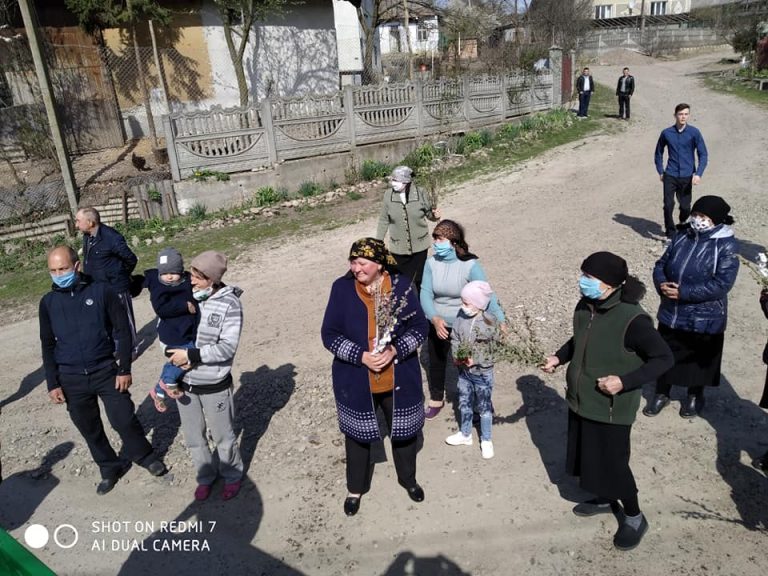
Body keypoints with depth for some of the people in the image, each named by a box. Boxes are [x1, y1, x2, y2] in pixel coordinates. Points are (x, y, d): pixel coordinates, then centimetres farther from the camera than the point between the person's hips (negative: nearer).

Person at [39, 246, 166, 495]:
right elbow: (48, 346, 6)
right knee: (89, 428, 13)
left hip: (106, 371, -3)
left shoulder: (101, 292, -8)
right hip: (71, 379, 3)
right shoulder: (48, 302, 0)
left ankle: (145, 456, 27)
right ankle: (110, 467, 34)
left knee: (124, 420, 0)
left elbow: (122, 331, -5)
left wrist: (125, 369, -8)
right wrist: (53, 383, 3)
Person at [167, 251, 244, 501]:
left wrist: (191, 355, -24)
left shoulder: (229, 304, -18)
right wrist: (175, 354, -12)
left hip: (215, 385, -4)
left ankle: (232, 476, 42)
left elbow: (227, 348, -20)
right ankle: (205, 476, 45)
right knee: (194, 437, 20)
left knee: (223, 436, 15)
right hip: (184, 382, 4)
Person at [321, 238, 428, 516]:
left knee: (403, 430, 19)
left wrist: (394, 351, -20)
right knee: (357, 434, 17)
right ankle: (355, 488, 41)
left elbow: (419, 327, -5)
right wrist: (361, 356, -22)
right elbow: (329, 334, -10)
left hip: (399, 380, 1)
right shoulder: (342, 288, -12)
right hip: (355, 381, 0)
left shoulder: (400, 286, -11)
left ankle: (408, 478, 48)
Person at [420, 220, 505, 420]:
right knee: (436, 363, 22)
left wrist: (500, 321, -37)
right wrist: (435, 319, -31)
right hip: (437, 324, 4)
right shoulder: (431, 262, -13)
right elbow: (425, 293, -15)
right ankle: (436, 399, 47)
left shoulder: (470, 265, -22)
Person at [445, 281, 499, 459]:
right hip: (463, 370, 5)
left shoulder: (490, 322, -17)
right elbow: (454, 339, 2)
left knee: (484, 406, 9)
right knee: (464, 403, 19)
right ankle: (465, 434, 37)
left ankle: (486, 440, 24)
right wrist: (457, 356, -13)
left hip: (482, 371, -5)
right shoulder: (461, 318, -5)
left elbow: (490, 348, -14)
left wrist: (474, 360, -23)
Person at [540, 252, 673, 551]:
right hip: (581, 401, 7)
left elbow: (664, 357, -18)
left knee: (611, 464, 8)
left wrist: (625, 381, -26)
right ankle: (606, 499, 48)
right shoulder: (585, 306, -5)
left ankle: (634, 517, 34)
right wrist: (558, 357, 0)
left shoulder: (632, 318, -26)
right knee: (589, 458, 22)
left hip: (611, 408, -7)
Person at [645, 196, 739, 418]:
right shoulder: (682, 238, 0)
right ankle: (661, 394, 38)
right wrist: (662, 285, -15)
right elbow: (661, 265, 6)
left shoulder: (726, 246, -15)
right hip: (670, 314, 4)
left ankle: (695, 396, 41)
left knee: (698, 359, 17)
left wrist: (684, 292, -26)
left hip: (704, 320, -4)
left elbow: (722, 284, -23)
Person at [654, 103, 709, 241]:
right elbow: (658, 153, 15)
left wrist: (698, 174, -14)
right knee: (668, 205, -9)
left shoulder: (694, 132, -3)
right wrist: (660, 171, 8)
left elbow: (703, 155, -3)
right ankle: (670, 234, 4)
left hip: (687, 176, 0)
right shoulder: (666, 133, 0)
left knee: (685, 206, 5)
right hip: (670, 176, 0)